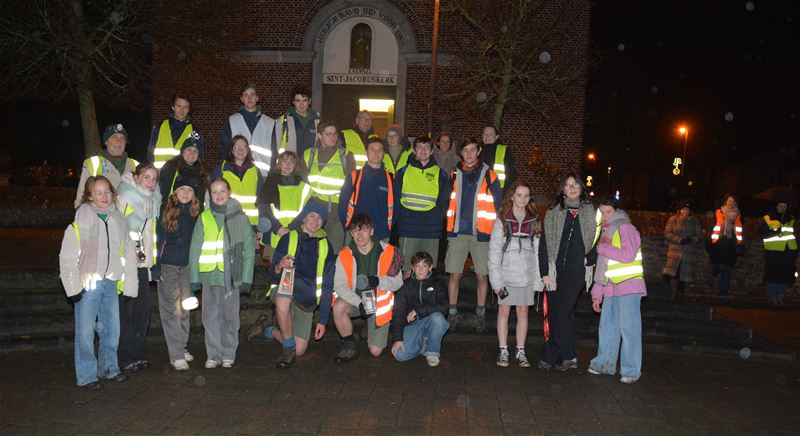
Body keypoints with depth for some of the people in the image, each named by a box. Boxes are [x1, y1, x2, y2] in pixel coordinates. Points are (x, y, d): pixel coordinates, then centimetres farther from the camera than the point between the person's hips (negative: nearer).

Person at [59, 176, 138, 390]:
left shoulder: (117, 219, 8)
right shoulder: (81, 220, -7)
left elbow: (128, 253, 10)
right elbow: (68, 255, -8)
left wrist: (129, 284, 7)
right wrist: (73, 286, -12)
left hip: (111, 282, 5)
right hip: (88, 283, -5)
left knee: (112, 328, 13)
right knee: (86, 330, 0)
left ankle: (109, 368, 30)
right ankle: (86, 375, 13)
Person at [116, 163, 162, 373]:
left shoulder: (153, 202, 16)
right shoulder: (123, 199, -4)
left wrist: (153, 261, 19)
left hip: (143, 263, 6)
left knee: (143, 312, 7)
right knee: (125, 312, -3)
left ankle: (139, 354, 18)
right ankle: (125, 358, 4)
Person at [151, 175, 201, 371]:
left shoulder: (197, 212, 4)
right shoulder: (166, 211, -5)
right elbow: (157, 239, -4)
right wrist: (155, 267, -8)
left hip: (187, 266, 4)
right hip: (167, 266, -3)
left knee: (185, 309, 10)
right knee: (171, 309, -4)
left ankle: (182, 347, 22)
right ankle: (176, 355, -2)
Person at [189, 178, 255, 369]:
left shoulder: (240, 217, 3)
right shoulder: (204, 218, 7)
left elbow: (249, 249, 1)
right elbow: (194, 249, 7)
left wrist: (246, 278, -5)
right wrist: (194, 277, 1)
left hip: (232, 276, -1)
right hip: (209, 275, 1)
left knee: (230, 317, 6)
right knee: (211, 317, 4)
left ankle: (228, 353, 19)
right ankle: (213, 354, 15)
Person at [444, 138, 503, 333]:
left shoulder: (489, 175, 4)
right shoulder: (454, 175, 10)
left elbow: (499, 204, 5)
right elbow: (446, 202, 13)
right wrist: (448, 228, 7)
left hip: (481, 233, -1)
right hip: (457, 232, 2)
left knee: (482, 275, 3)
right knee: (455, 274, 2)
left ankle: (480, 315, 16)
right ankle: (452, 313, 13)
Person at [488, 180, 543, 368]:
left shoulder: (534, 221, 6)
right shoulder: (502, 220, -1)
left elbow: (538, 250, 6)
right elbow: (494, 250, -3)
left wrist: (538, 279, 0)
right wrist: (496, 279, -9)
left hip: (527, 274, 2)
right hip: (507, 273, -2)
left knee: (523, 312, 8)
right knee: (504, 311, 4)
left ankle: (520, 351, 17)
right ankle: (503, 351, 13)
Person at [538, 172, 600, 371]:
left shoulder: (591, 213, 7)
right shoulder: (553, 212, 7)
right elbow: (544, 243, 3)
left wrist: (589, 258, -3)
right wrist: (545, 272, -4)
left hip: (576, 272, -1)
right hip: (555, 270, 2)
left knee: (562, 314, -6)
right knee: (555, 315, 3)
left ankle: (550, 358, 4)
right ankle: (568, 357, 15)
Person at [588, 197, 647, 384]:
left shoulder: (625, 227, -5)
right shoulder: (606, 232, 19)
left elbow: (628, 255, -20)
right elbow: (601, 267, 20)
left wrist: (604, 248, -10)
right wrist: (597, 293, 16)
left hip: (629, 285, -7)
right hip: (611, 288, 8)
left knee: (628, 326, -7)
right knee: (607, 326, 9)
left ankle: (631, 370, -2)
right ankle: (605, 363, 20)